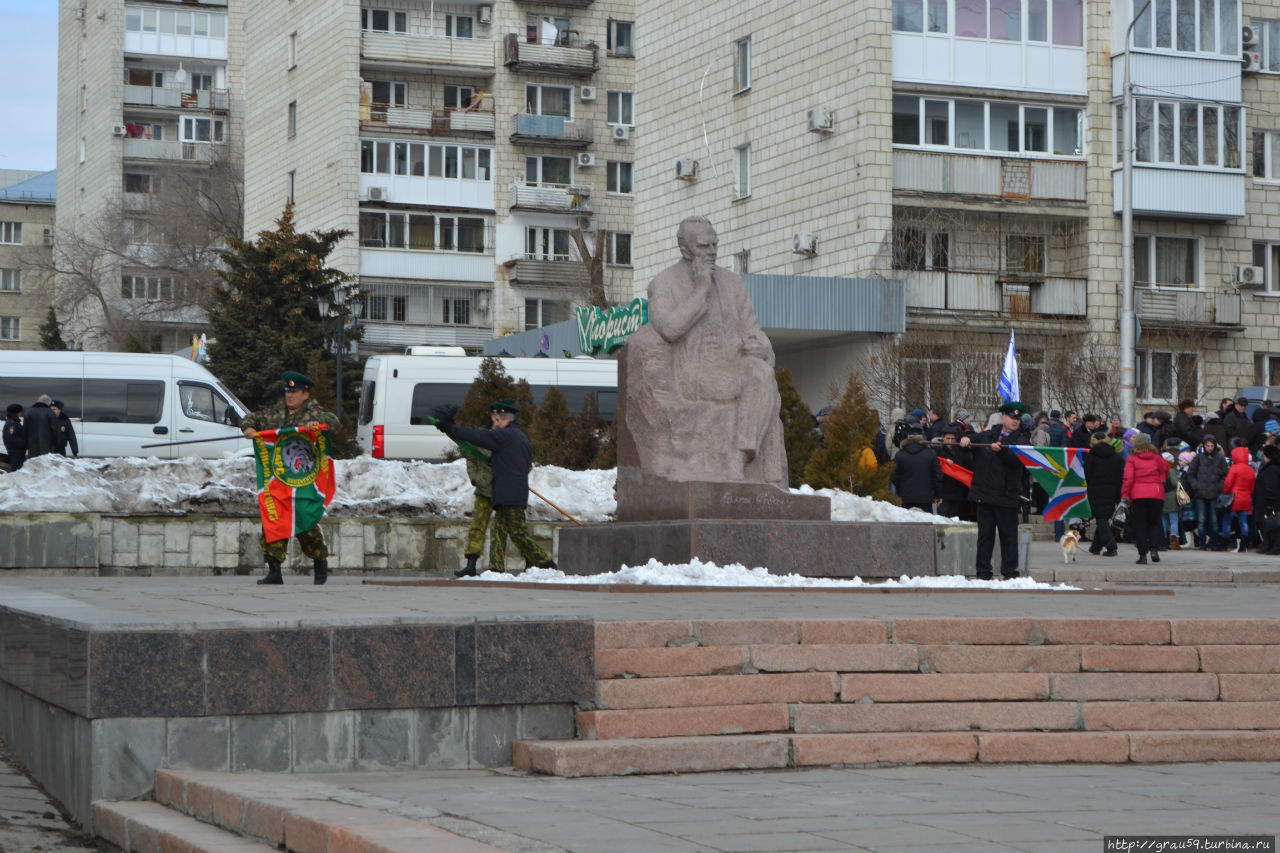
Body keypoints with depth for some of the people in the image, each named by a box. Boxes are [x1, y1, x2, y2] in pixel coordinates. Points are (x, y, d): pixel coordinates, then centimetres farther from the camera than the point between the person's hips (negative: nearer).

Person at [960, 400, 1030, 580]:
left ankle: (1010, 572, 4)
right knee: (985, 534, 6)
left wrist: (1001, 450, -33)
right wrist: (965, 439, 6)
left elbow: (1016, 459, -18)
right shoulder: (987, 436, 14)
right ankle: (983, 572, 11)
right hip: (984, 494, 3)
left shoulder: (1021, 439, 1)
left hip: (1006, 496, -3)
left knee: (1008, 535, -2)